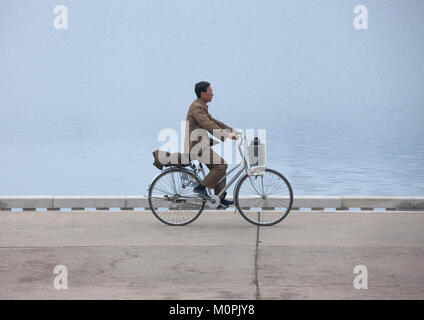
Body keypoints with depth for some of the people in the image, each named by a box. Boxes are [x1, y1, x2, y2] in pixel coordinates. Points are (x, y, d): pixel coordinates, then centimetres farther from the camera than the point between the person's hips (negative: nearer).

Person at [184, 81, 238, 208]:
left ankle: (221, 199, 14)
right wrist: (227, 136, -30)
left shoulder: (201, 106, 16)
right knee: (221, 164, -15)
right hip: (196, 146, -10)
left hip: (201, 144, 10)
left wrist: (231, 130, 15)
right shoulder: (196, 107, -17)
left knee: (219, 166, 10)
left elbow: (212, 121, 22)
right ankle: (201, 187, -7)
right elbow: (209, 126, -27)